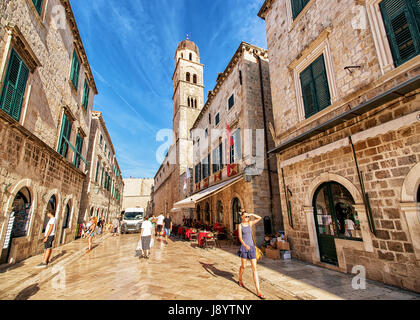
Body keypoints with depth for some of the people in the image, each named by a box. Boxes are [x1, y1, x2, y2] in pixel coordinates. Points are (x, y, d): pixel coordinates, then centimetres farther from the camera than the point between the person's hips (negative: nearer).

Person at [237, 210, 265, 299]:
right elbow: (240, 237, -10)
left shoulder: (250, 223, 6)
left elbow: (259, 218, 3)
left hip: (252, 247, 3)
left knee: (254, 268, -1)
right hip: (244, 247, -2)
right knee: (243, 266, 13)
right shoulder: (240, 226, -3)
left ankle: (258, 291, 0)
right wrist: (245, 245, -26)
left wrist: (251, 214, -6)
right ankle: (240, 280, 43)